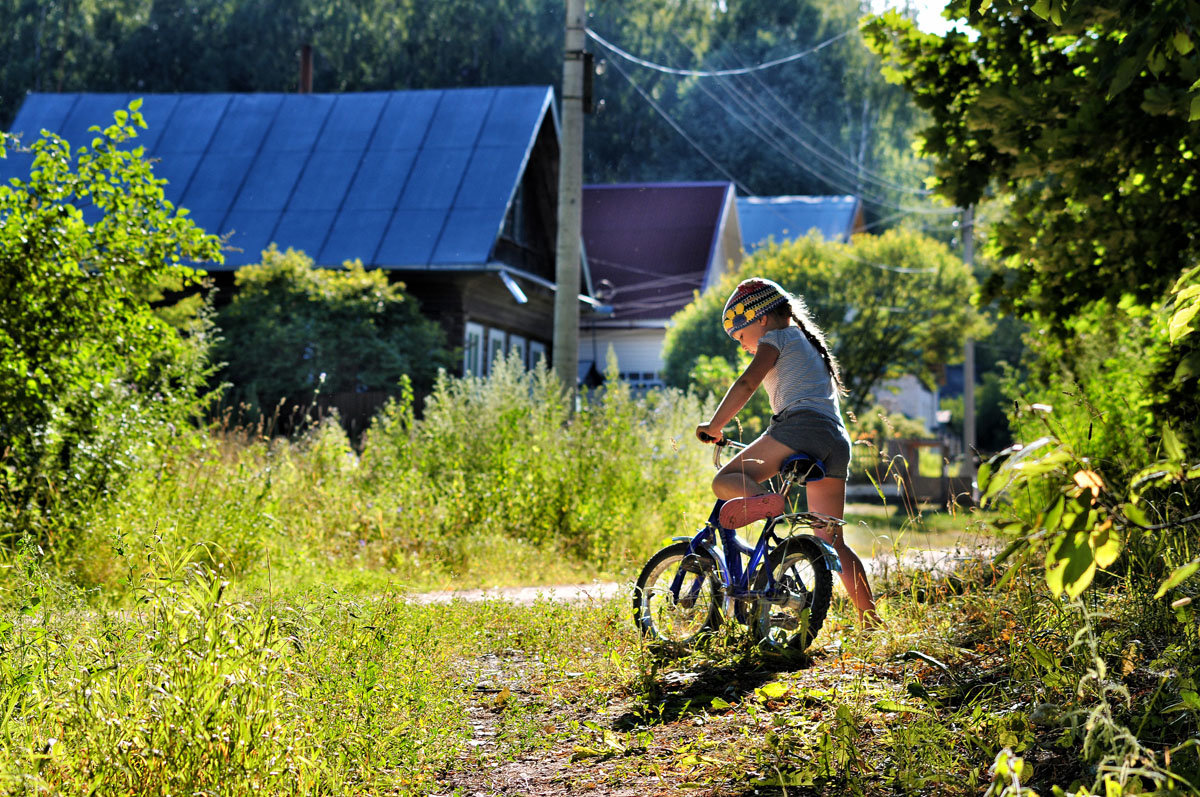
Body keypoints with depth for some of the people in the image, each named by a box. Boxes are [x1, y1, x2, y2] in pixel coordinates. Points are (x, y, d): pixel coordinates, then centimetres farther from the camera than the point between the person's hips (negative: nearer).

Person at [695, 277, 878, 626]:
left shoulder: (776, 338, 11)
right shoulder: (812, 345, 36)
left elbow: (747, 384, -3)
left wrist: (714, 426, 3)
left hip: (801, 426, -8)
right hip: (838, 441, 8)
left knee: (725, 481, -9)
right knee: (831, 541, 9)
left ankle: (769, 501, -42)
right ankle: (871, 621, 3)